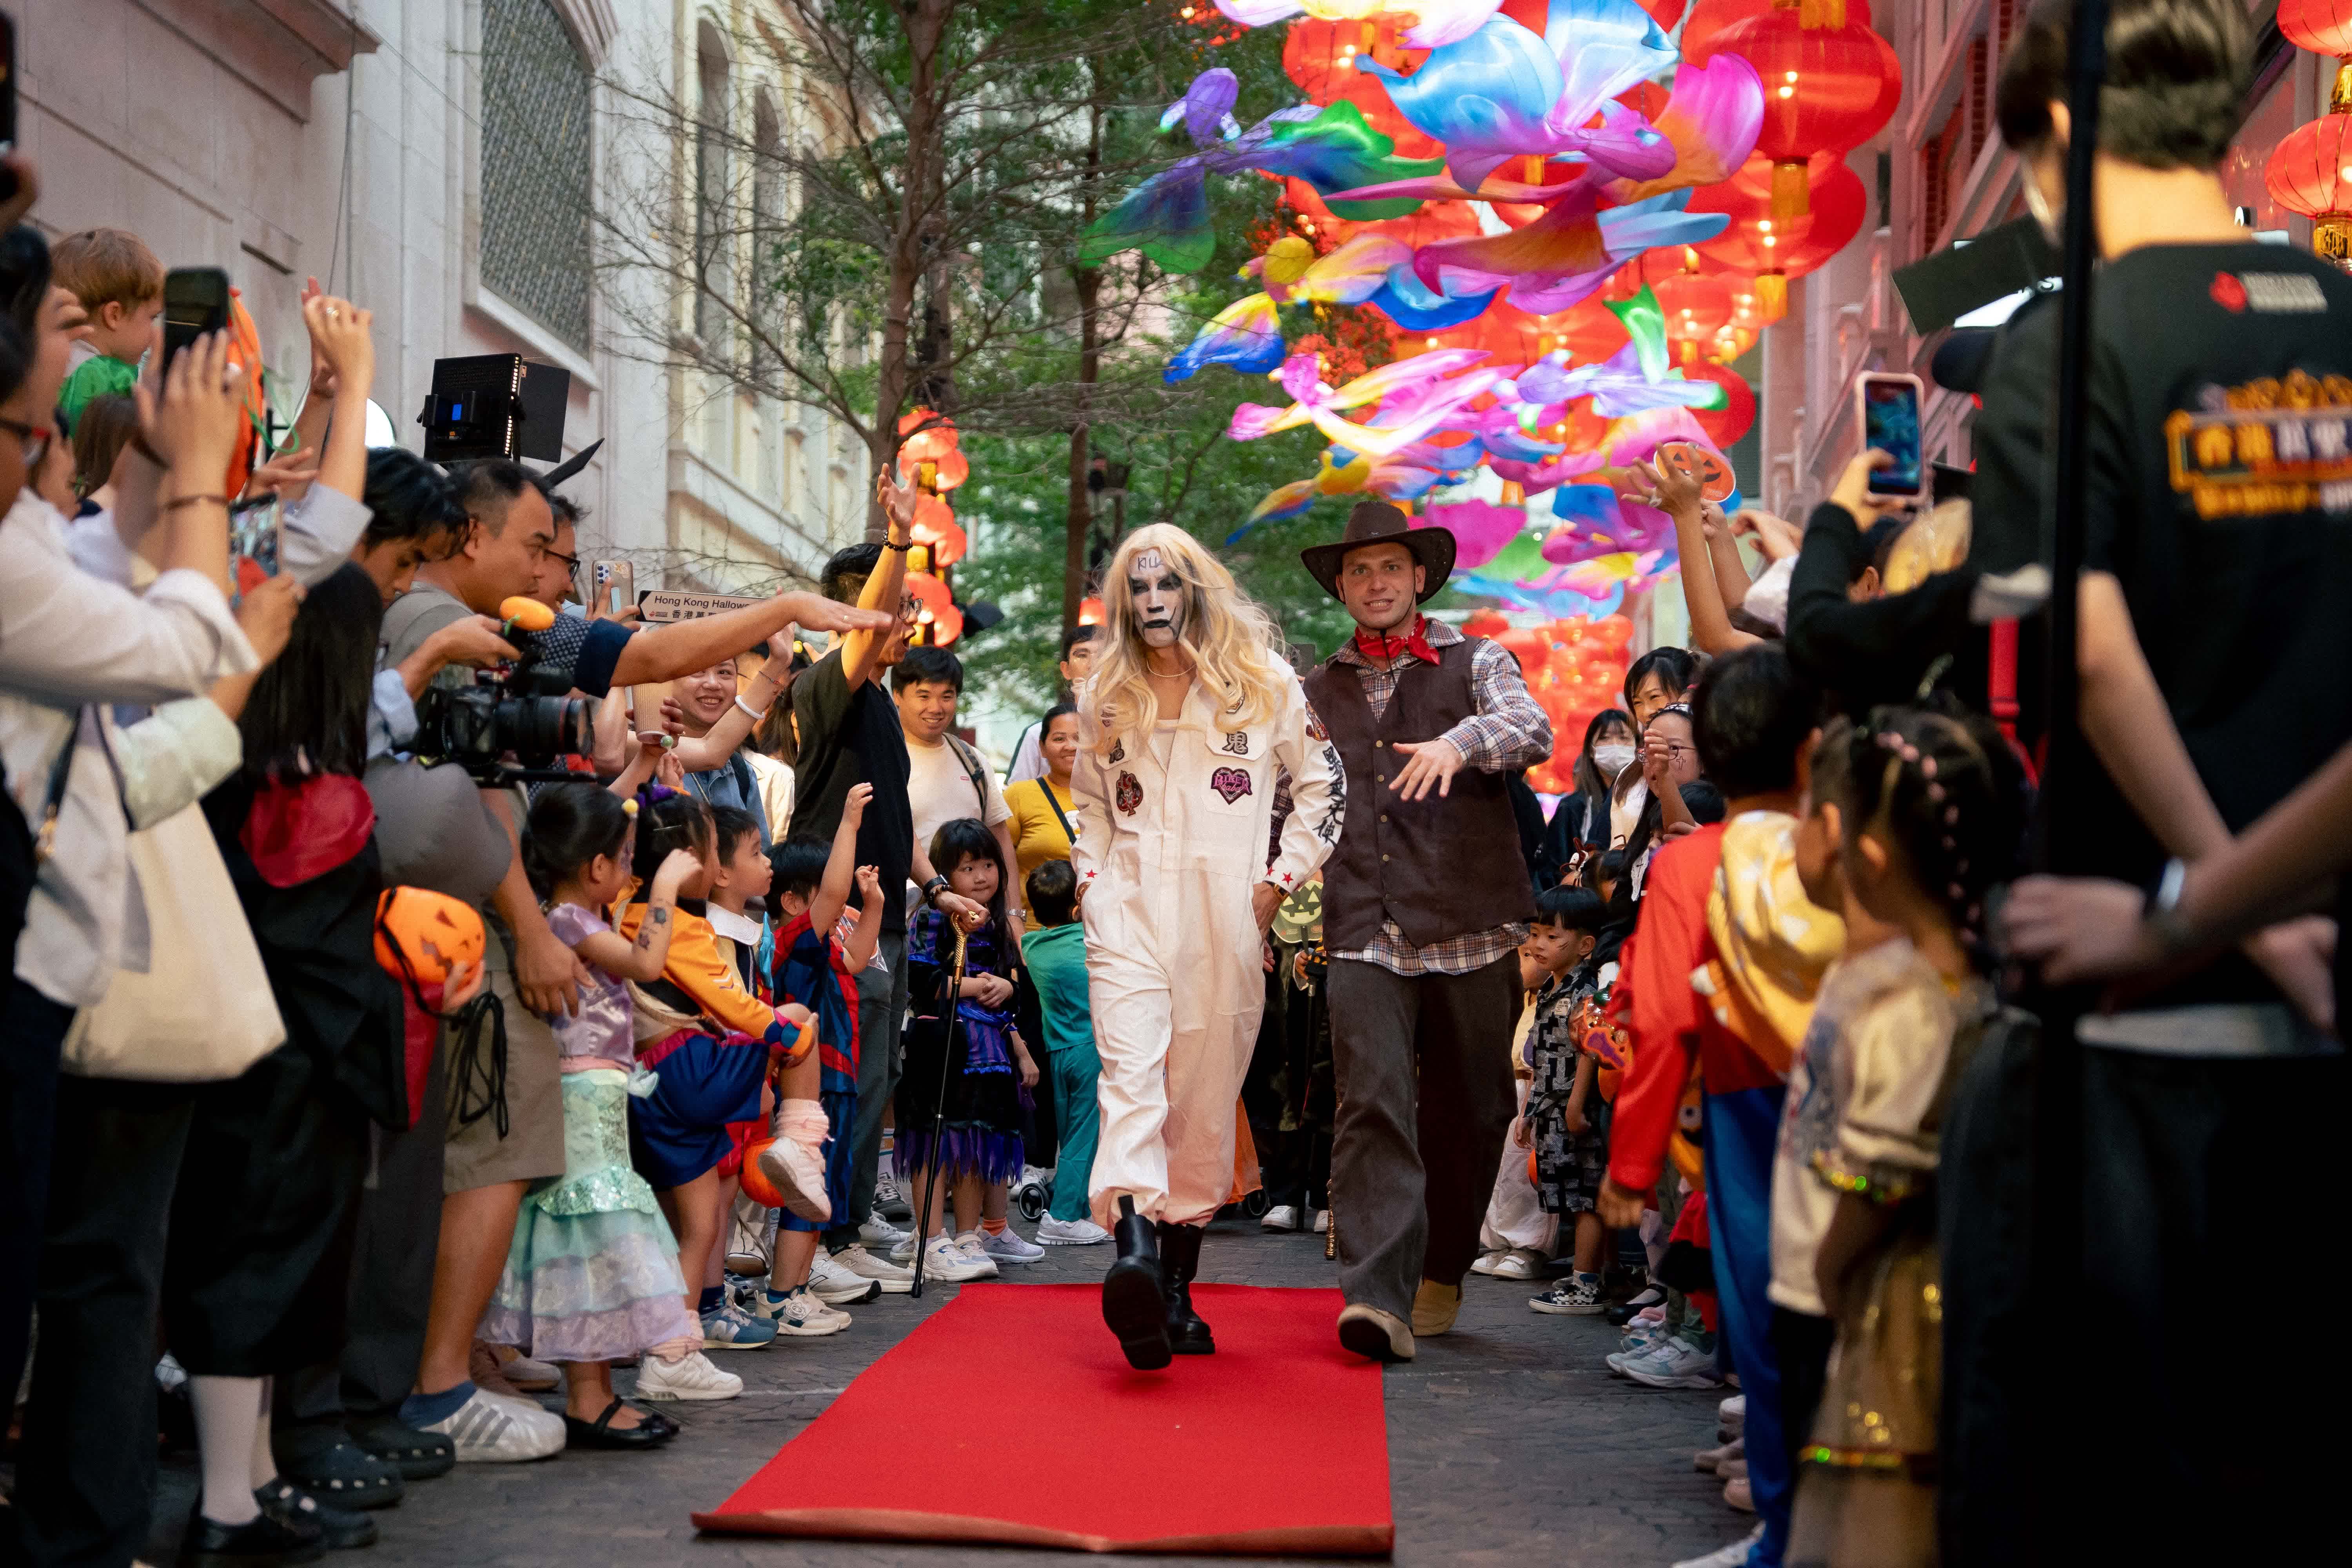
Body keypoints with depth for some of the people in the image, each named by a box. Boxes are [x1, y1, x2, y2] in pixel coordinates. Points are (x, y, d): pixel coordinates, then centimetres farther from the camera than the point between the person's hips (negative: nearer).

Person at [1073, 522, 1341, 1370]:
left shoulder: (1260, 680, 5)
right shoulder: (1106, 696, 14)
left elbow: (1324, 783, 8)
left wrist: (1277, 882, 1)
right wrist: (1093, 875, 10)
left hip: (1226, 919, -1)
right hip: (1129, 911, 1)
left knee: (1205, 1102, 2)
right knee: (1132, 1076, -19)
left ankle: (1176, 1290, 12)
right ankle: (1133, 1251, -38)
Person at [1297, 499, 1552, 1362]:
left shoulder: (1476, 664, 9)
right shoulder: (1316, 693, 18)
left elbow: (1531, 730, -11)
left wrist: (1459, 742, -31)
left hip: (1470, 928, -1)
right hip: (1364, 932, 1)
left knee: (1467, 1111, 7)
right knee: (1372, 1103, -13)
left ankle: (1441, 1274, 26)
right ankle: (1379, 1297, -18)